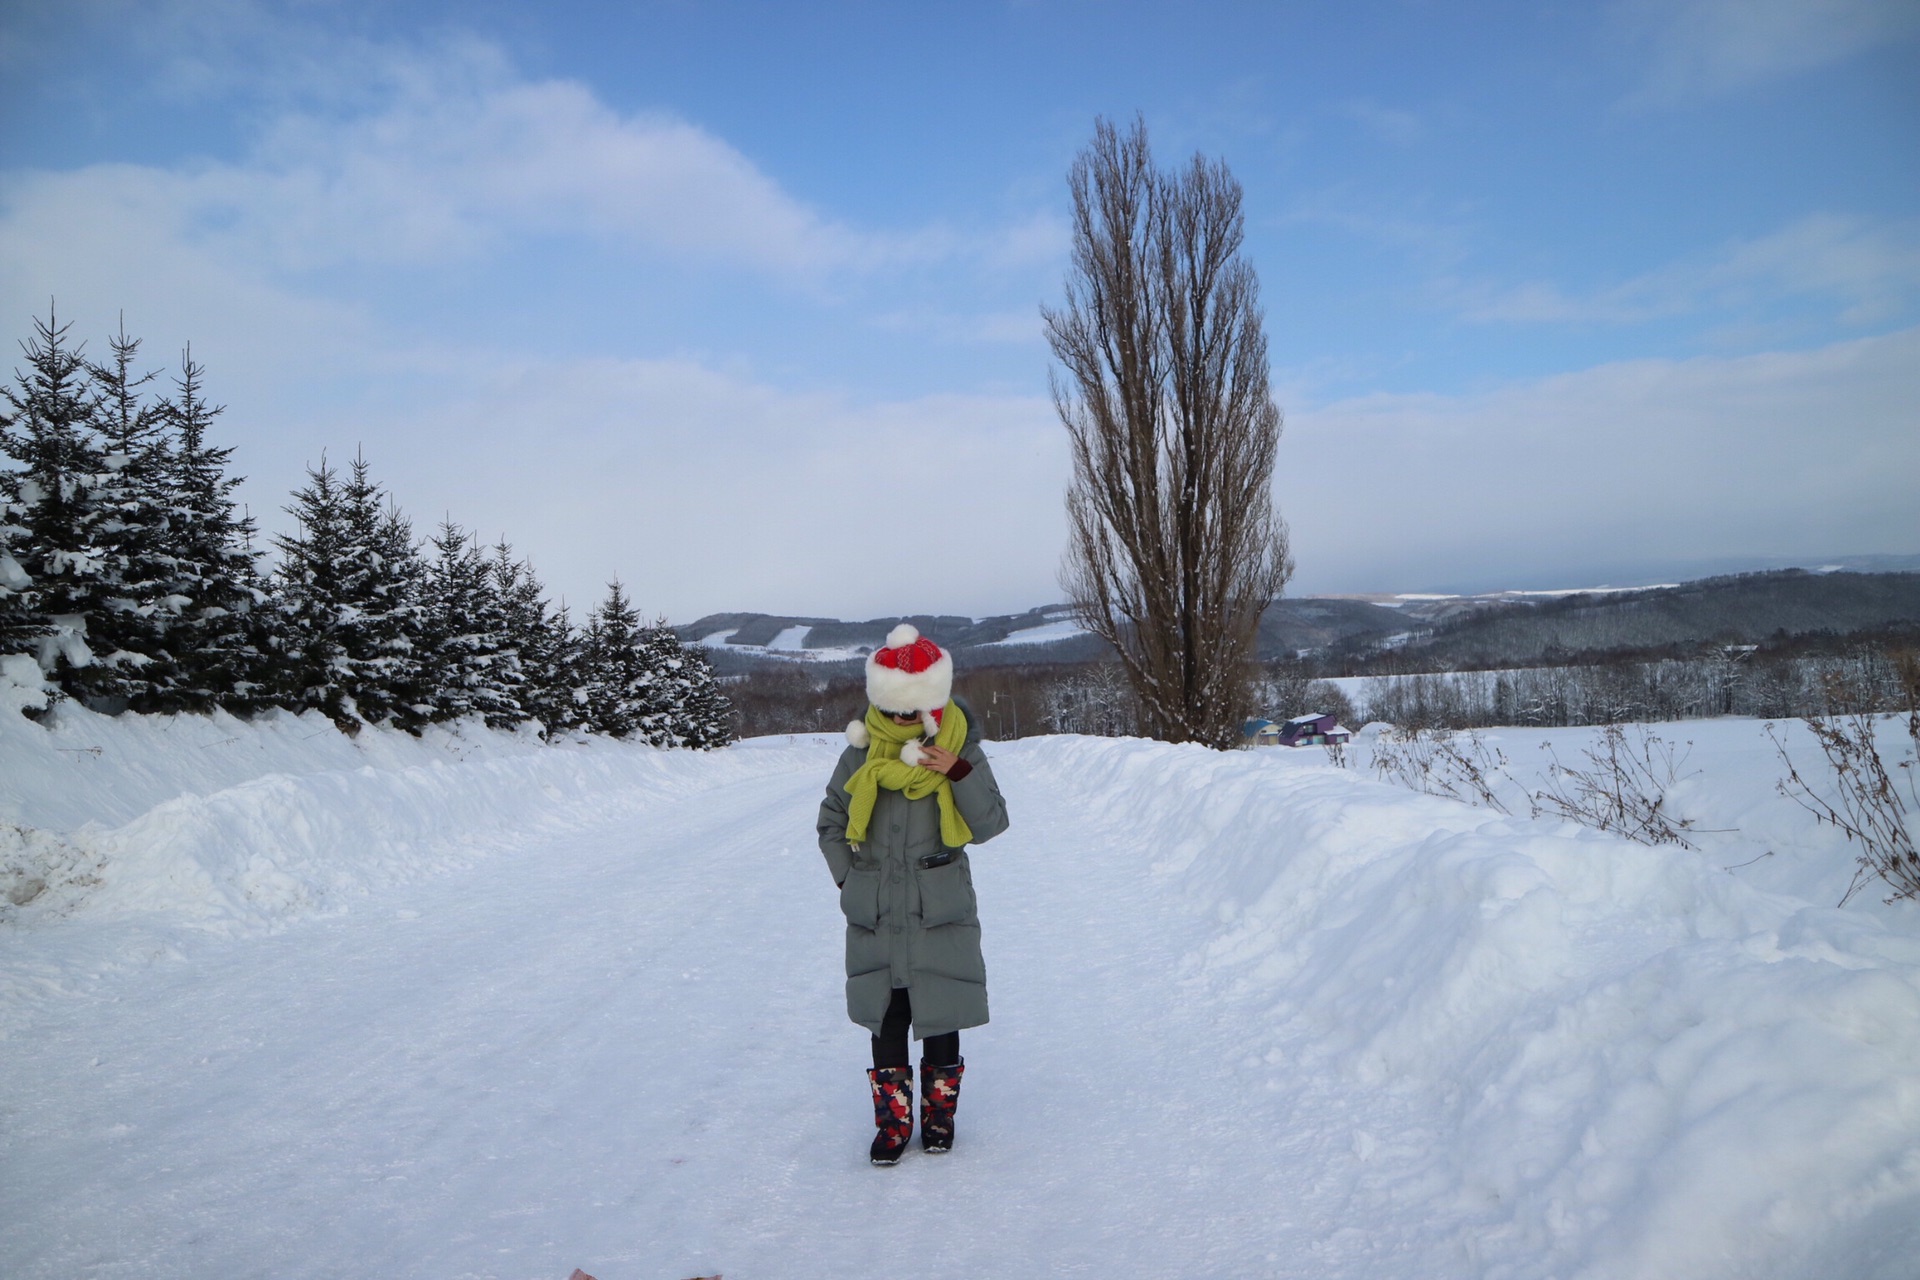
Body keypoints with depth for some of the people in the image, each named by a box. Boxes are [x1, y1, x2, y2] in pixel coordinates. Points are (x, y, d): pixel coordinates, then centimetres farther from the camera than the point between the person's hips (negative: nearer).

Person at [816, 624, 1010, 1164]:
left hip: (942, 915, -1)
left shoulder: (959, 749, -4)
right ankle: (892, 1121, 24)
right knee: (884, 1018, 9)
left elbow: (991, 825, -8)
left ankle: (939, 1114, 28)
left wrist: (961, 774, -21)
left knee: (940, 1015, 9)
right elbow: (831, 821, 11)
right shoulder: (861, 755, -1)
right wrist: (849, 877, 1)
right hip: (875, 916, 1)